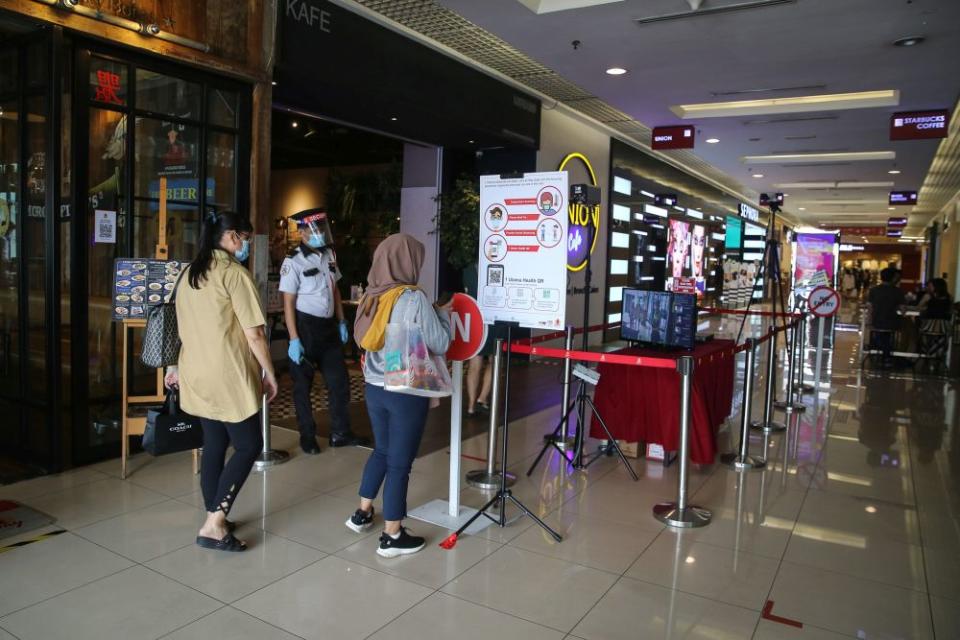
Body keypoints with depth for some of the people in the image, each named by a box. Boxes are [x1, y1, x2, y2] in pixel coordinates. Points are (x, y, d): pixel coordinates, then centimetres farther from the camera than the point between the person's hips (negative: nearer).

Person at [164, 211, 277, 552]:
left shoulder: (189, 274, 11)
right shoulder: (234, 273, -14)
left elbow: (187, 328, 19)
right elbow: (254, 334, -16)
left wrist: (180, 366, 28)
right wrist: (269, 373, -6)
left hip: (198, 376, 8)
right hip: (229, 378, -8)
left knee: (214, 446, 15)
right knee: (248, 446, 2)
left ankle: (214, 520, 23)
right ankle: (213, 525, 0)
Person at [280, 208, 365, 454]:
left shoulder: (329, 255, 8)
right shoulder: (293, 262, -12)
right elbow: (288, 303, -14)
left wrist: (341, 322, 12)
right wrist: (294, 340, -18)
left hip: (328, 326, 6)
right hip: (305, 327, -6)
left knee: (339, 381, 9)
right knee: (303, 385, 6)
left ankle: (340, 433, 21)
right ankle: (308, 437, 20)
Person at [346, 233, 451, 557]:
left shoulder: (372, 297, 3)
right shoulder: (414, 299, -16)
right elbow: (440, 345, -12)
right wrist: (443, 315, 6)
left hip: (374, 387, 7)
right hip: (406, 392, -7)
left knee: (382, 449, 24)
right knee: (400, 460, 4)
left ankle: (362, 514, 36)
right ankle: (392, 536, 14)